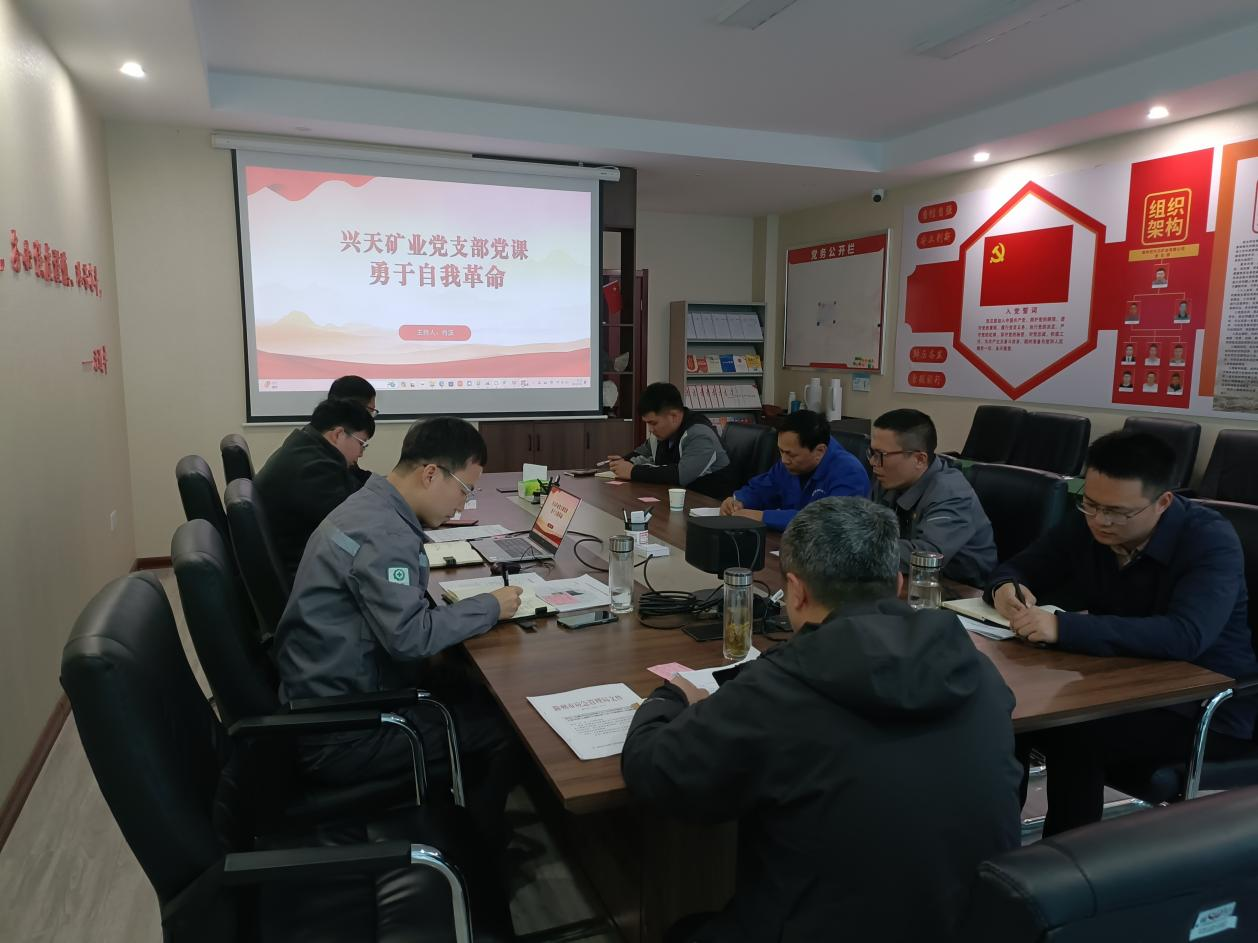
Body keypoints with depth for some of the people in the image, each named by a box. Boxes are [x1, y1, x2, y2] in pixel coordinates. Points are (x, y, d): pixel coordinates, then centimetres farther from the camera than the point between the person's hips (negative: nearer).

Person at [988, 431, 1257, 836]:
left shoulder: (1211, 541, -22)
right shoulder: (1086, 525, -5)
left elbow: (1185, 636, -38)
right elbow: (1015, 568, 4)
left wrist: (1063, 627, -48)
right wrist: (1005, 588, -23)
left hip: (1208, 706, -5)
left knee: (1074, 737, -29)